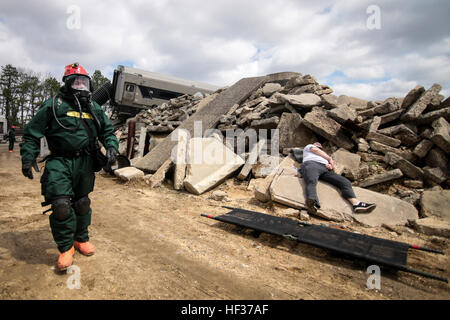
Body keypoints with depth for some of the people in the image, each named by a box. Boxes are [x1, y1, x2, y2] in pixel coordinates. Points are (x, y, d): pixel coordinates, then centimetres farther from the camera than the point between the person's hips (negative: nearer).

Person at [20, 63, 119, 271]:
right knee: (61, 204, -12)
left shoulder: (94, 108, 11)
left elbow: (107, 130, 17)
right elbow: (33, 132, 1)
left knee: (82, 203, 14)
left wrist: (111, 147, -1)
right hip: (60, 162, -4)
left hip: (85, 162, 4)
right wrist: (28, 157, -6)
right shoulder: (54, 105, -1)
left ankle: (81, 239, 33)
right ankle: (66, 247, 8)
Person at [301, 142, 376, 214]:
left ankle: (356, 203, -38)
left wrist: (331, 165, 2)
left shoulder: (325, 157, 46)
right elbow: (316, 150, 15)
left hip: (326, 168, 6)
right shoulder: (309, 146, 38)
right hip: (311, 163, -6)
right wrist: (330, 158, 20)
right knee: (311, 182, -40)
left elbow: (333, 165, 27)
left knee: (345, 182, -18)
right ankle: (312, 203, -68)